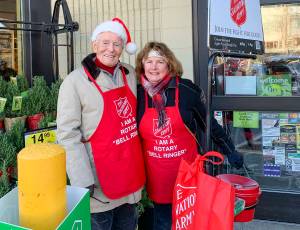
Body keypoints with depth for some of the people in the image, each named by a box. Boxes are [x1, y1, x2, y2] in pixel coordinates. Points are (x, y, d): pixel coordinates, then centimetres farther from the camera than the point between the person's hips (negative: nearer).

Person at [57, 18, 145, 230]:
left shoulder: (130, 74, 5)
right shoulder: (75, 81, -11)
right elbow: (68, 135, -14)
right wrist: (83, 181, -20)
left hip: (131, 173, 6)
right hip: (100, 182, -5)